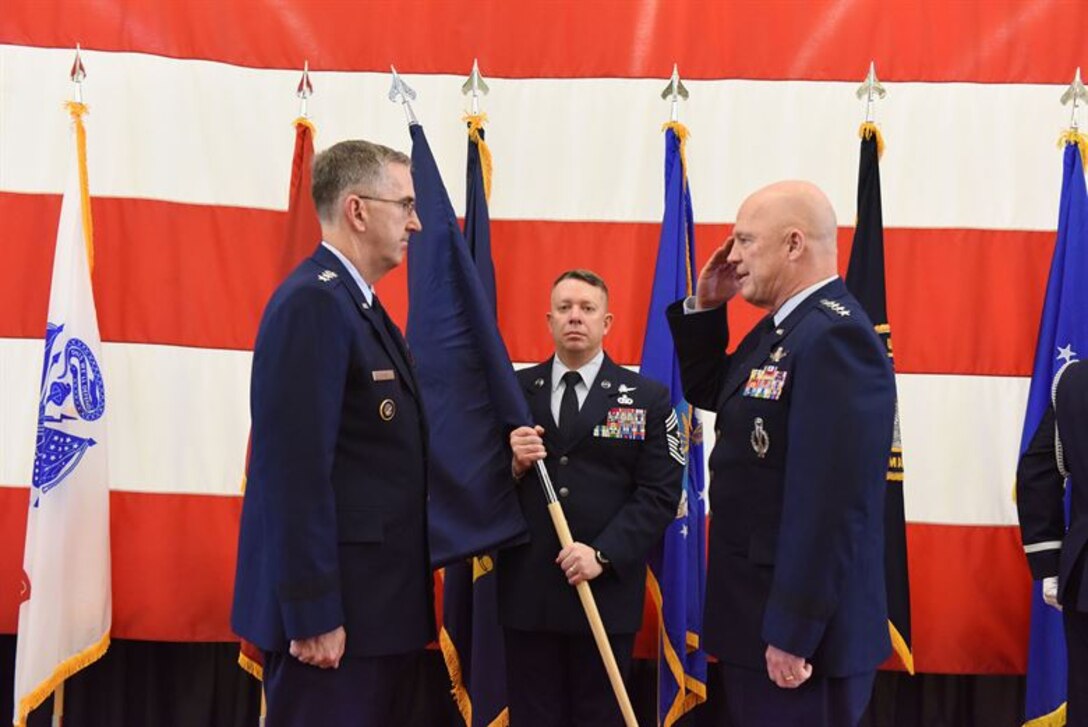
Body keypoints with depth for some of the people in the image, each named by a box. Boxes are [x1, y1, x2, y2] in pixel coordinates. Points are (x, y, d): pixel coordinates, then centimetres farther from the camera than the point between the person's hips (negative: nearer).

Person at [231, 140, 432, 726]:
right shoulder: (313, 302, -16)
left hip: (365, 598, 10)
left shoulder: (356, 303, 15)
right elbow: (297, 470, -22)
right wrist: (315, 614, -22)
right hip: (330, 605, -10)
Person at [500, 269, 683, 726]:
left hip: (606, 590, -1)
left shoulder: (648, 398, 3)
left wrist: (603, 555, -16)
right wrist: (512, 464, -13)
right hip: (526, 590, 2)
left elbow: (660, 494, -5)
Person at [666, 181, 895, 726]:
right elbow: (707, 392, 24)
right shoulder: (779, 329, 10)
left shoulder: (834, 337, -21)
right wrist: (704, 308, 9)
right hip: (755, 612, 10)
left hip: (795, 626, -10)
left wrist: (793, 634, -24)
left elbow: (829, 504, -26)